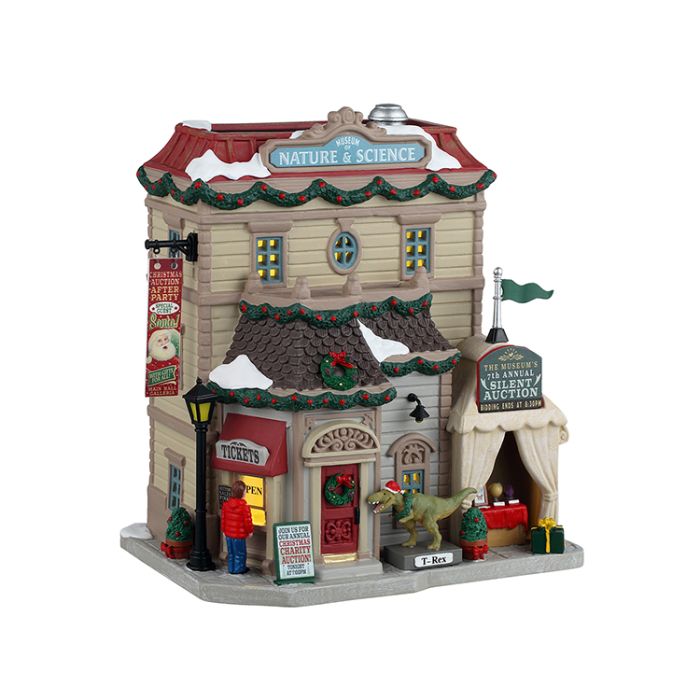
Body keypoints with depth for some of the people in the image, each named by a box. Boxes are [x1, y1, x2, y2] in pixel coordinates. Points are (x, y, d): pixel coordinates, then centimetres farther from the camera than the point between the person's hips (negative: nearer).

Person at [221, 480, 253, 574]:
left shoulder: (226, 504, -1)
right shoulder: (244, 506, -20)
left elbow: (223, 518, 7)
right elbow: (247, 520, -15)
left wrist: (224, 530, 19)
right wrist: (250, 531, 2)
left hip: (228, 534, 6)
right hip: (239, 535, -6)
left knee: (231, 552, 18)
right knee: (240, 552, 9)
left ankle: (231, 568, 24)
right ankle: (239, 568, 17)